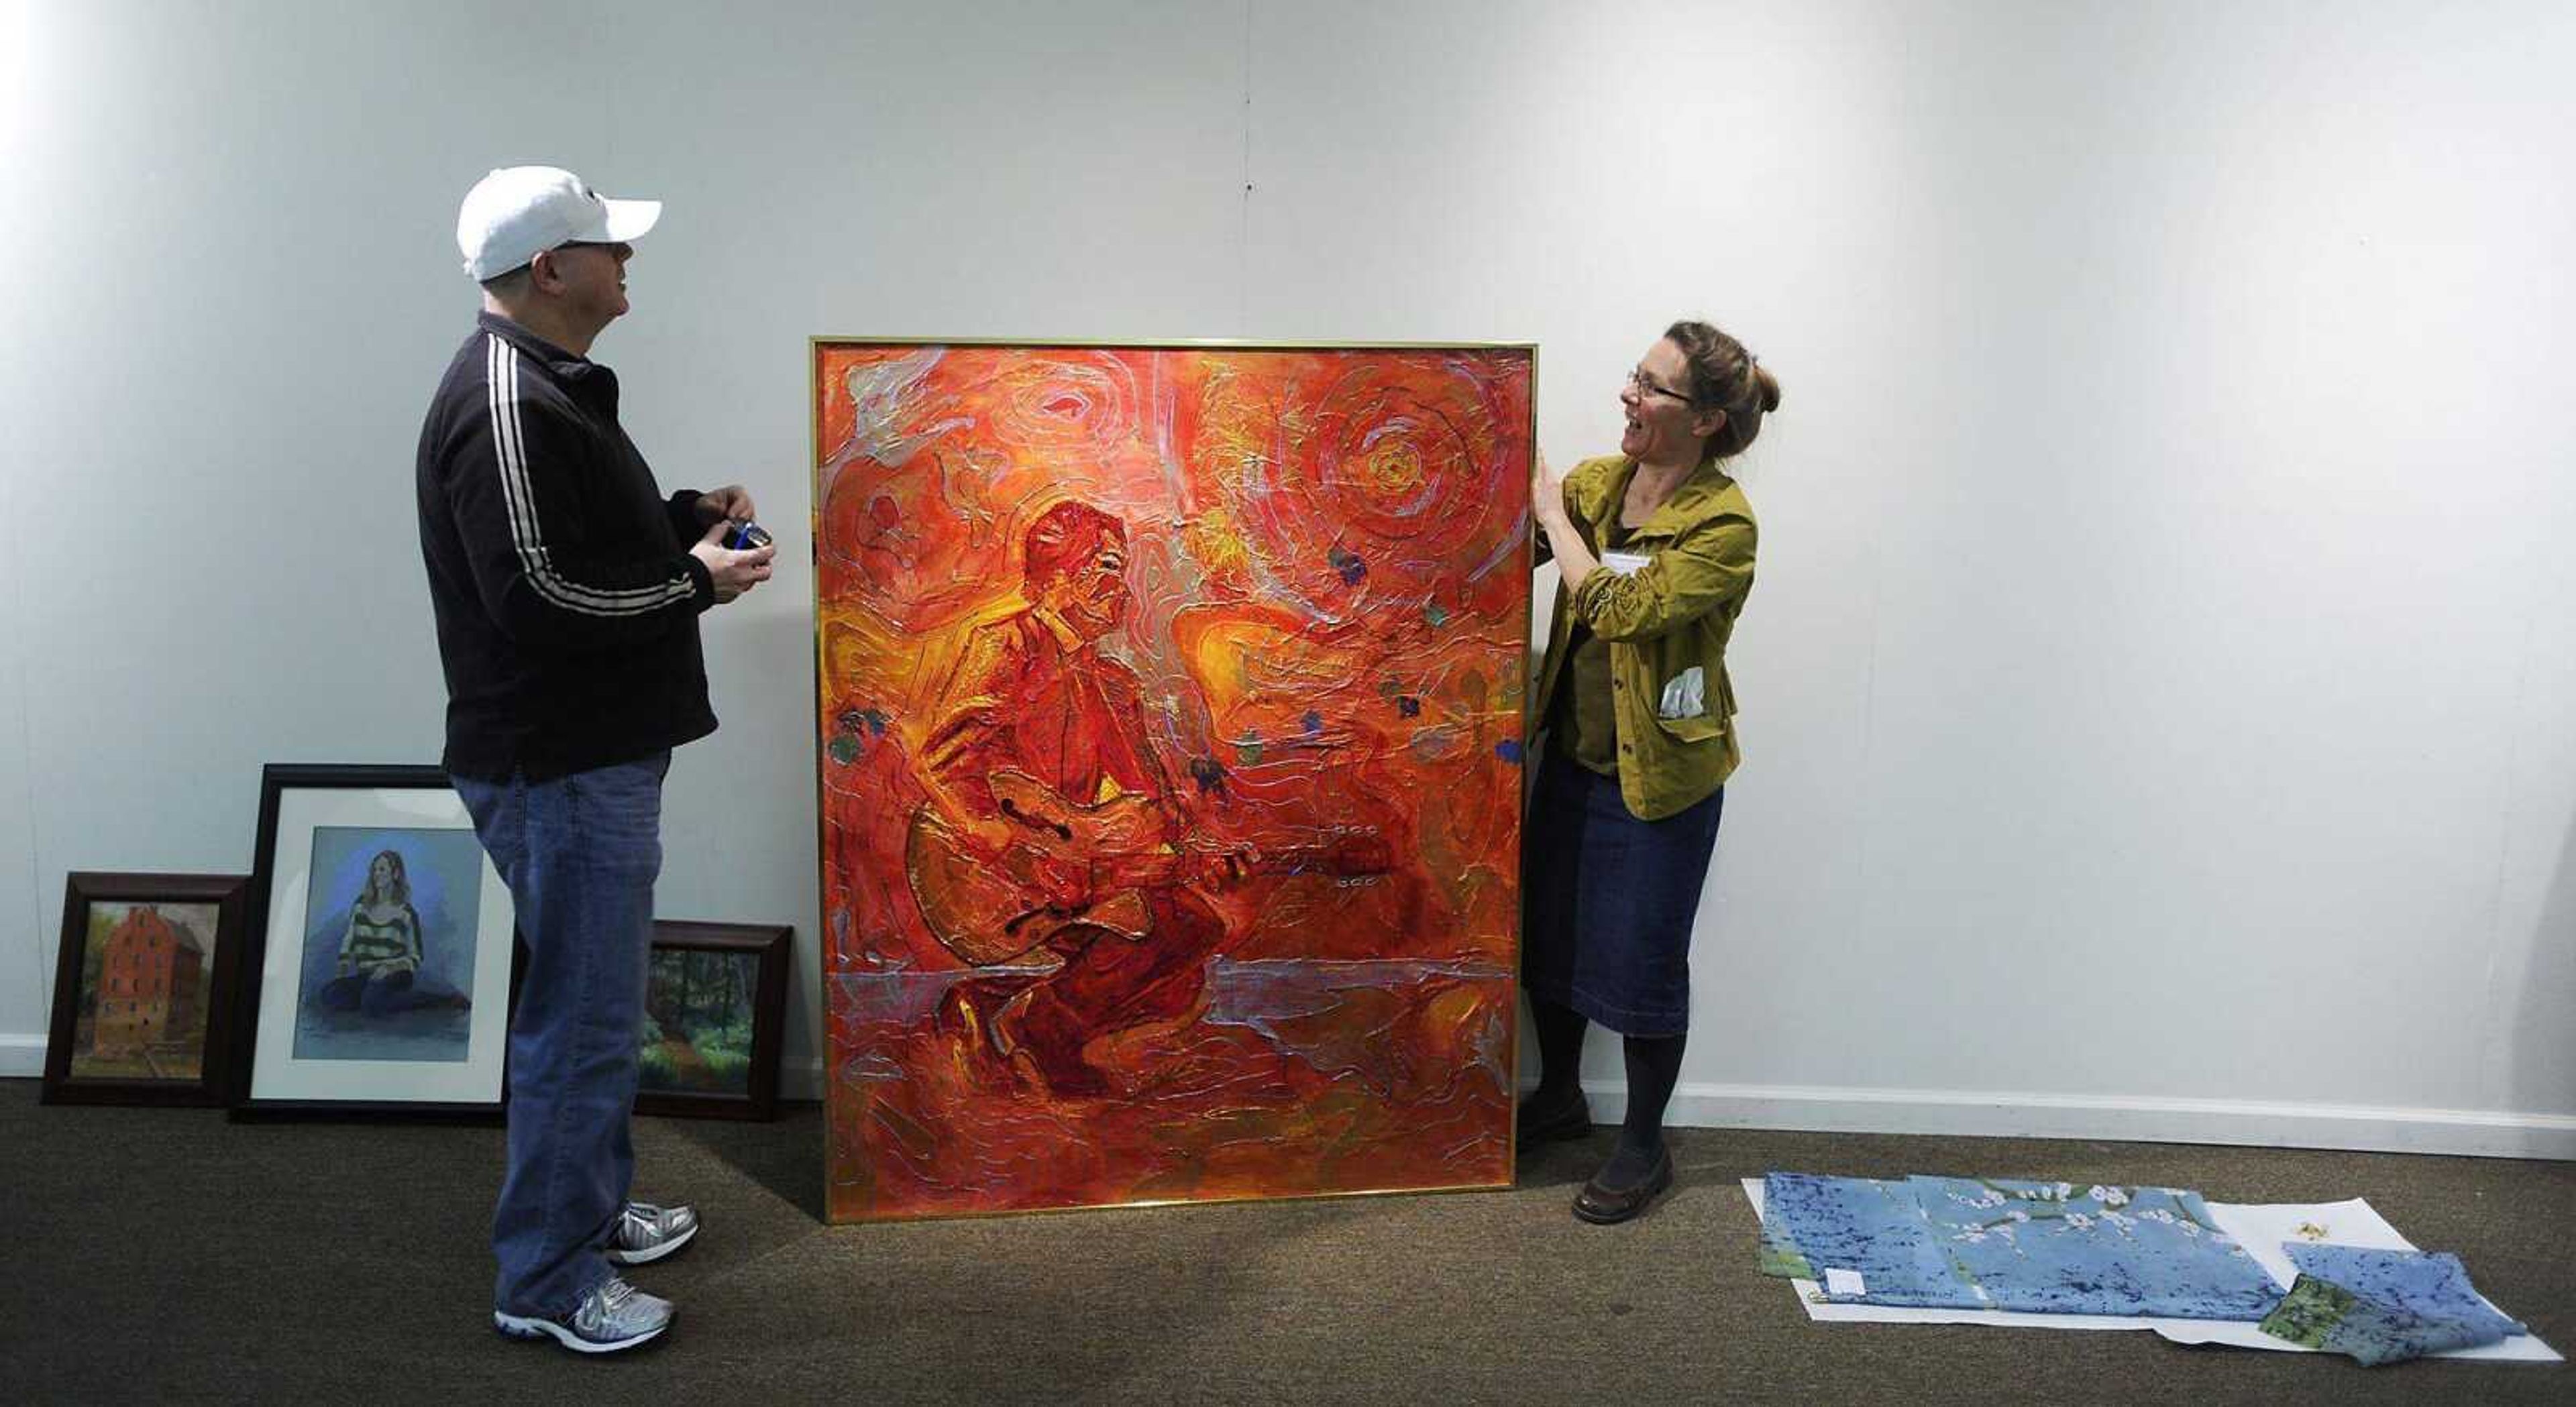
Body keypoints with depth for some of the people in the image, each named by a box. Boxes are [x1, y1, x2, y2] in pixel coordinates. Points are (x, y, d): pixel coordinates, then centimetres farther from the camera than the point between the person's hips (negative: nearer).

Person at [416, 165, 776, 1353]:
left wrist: (681, 518, 8)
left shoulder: (552, 385, 14)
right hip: (559, 764, -11)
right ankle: (547, 1279, 12)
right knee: (583, 1019, -2)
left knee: (596, 1001, 21)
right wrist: (695, 582, -14)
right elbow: (537, 595, -26)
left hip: (598, 751, 11)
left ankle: (593, 1207, 36)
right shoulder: (503, 405, -20)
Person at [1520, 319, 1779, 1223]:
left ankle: (1644, 1147, 24)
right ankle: (1559, 1097, 40)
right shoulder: (1597, 481, 0)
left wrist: (1553, 518, -18)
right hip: (1574, 754, 7)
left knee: (1641, 961, 4)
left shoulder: (1723, 524, -20)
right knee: (1551, 932, 18)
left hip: (1660, 775, -7)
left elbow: (1619, 609, -27)